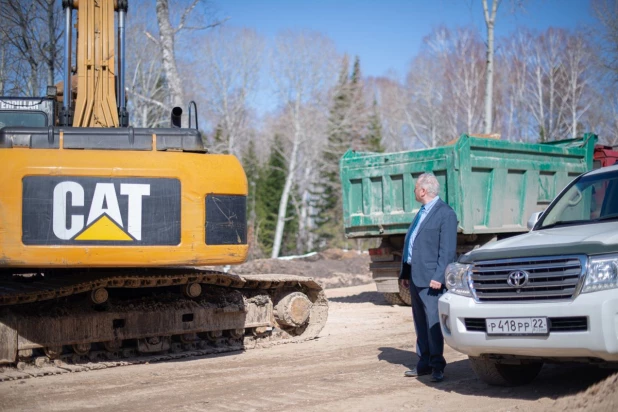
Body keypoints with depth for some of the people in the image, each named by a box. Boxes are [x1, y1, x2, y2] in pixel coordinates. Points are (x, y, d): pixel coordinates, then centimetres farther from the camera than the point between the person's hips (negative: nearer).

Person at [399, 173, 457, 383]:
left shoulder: (446, 214, -9)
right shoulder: (422, 213, 19)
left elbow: (447, 249, -15)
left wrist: (438, 277, -20)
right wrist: (405, 273, 18)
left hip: (430, 279, -9)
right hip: (415, 278, 9)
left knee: (433, 322, -7)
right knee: (420, 323, 12)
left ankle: (437, 365, -1)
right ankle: (424, 363, 18)